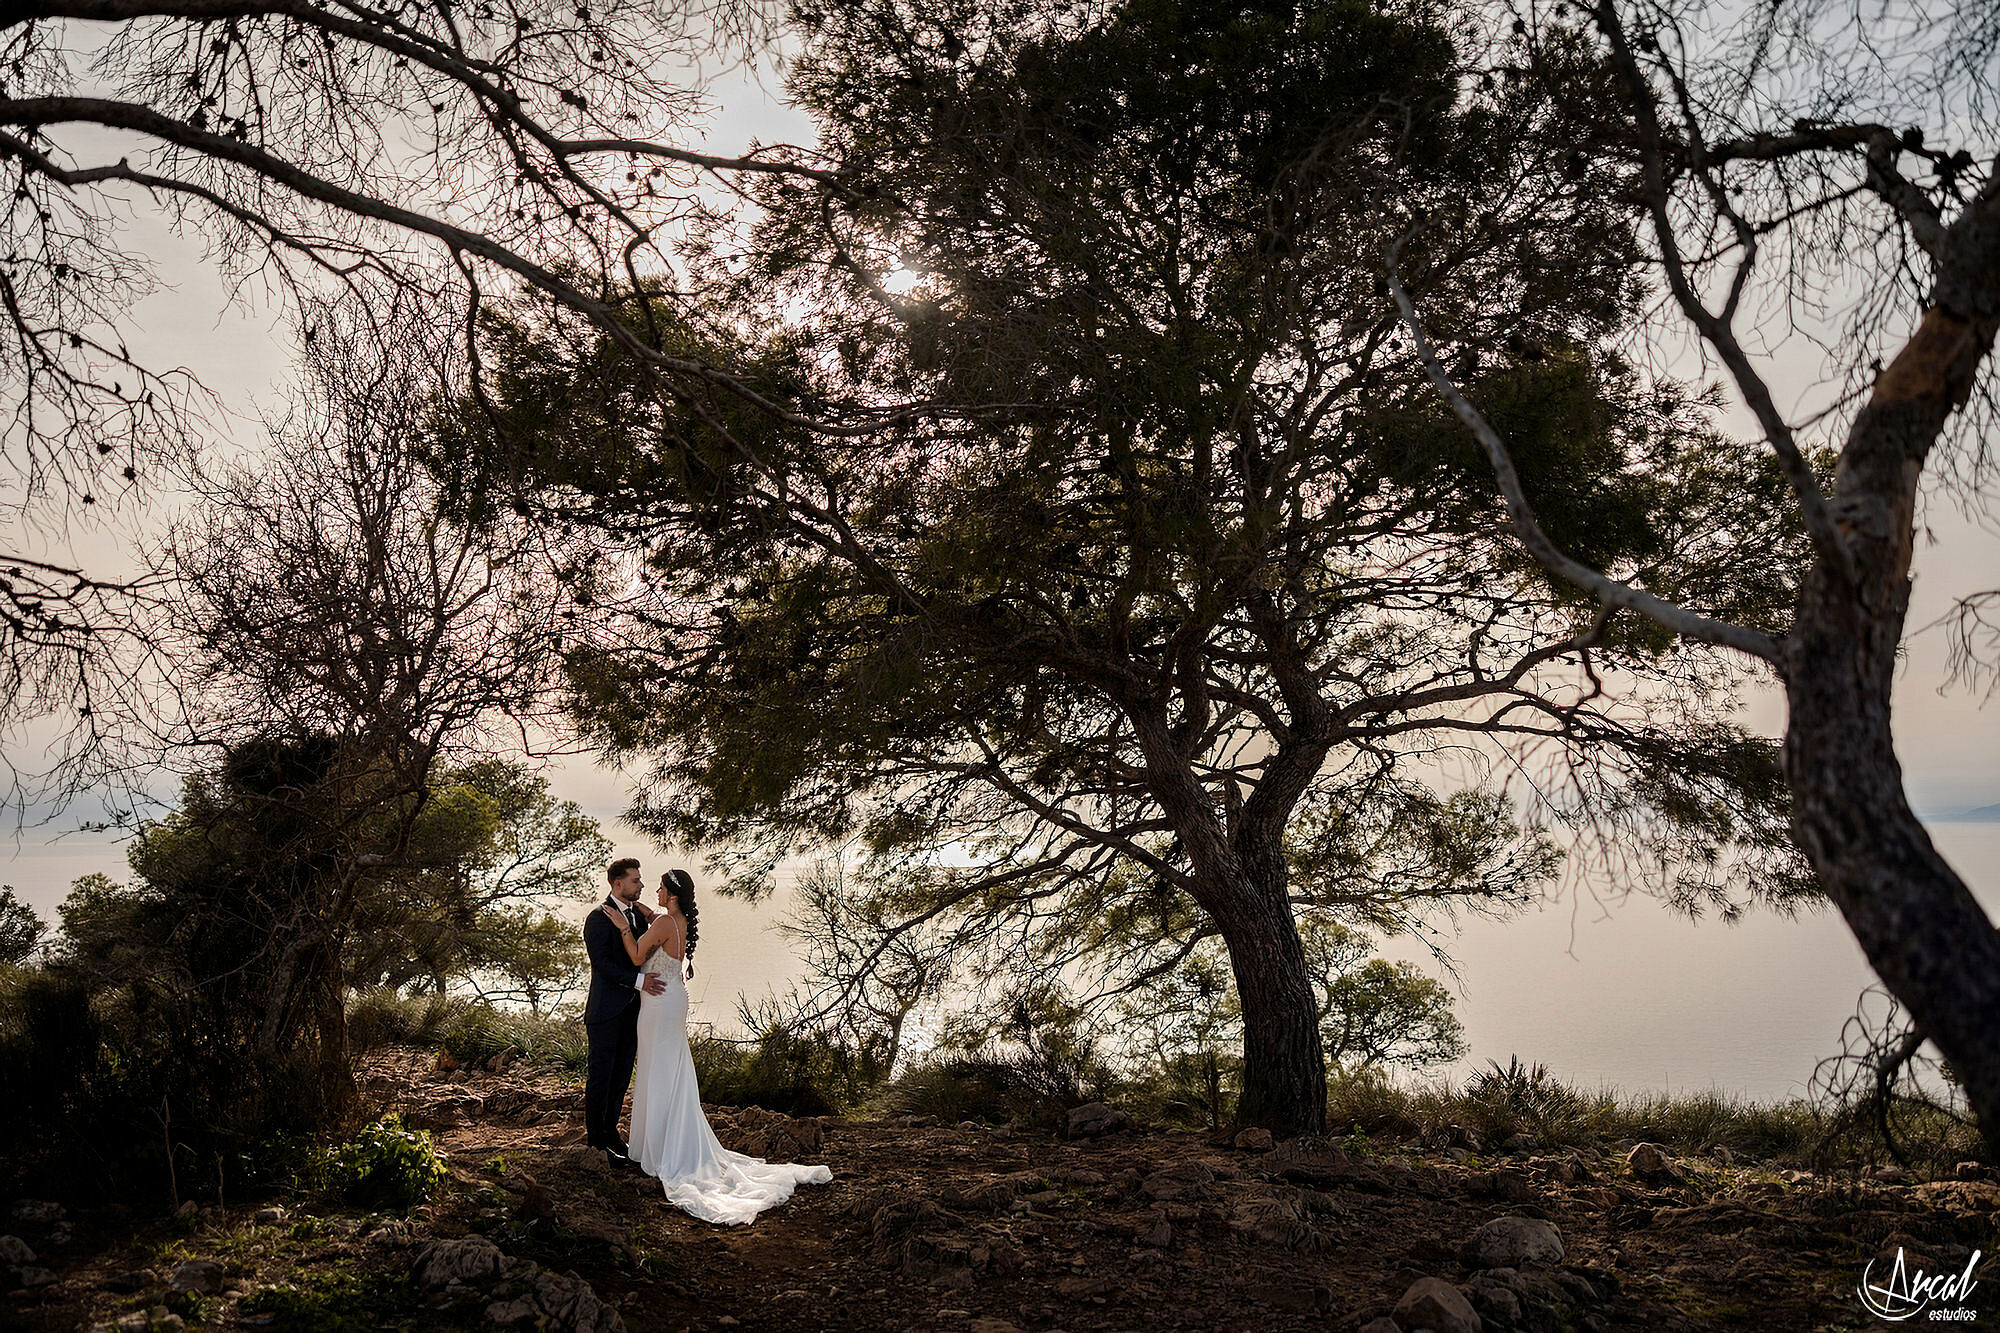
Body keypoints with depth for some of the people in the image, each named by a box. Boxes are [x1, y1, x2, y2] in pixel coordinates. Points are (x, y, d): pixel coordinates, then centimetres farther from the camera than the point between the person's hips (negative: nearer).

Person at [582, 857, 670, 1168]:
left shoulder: (639, 916, 11)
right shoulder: (598, 919, -12)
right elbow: (603, 964, -19)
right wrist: (638, 980, -26)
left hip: (632, 1011, 7)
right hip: (606, 1011, -7)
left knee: (621, 1076, 13)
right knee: (601, 1075, 4)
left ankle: (610, 1131, 24)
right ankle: (595, 1134, 17)